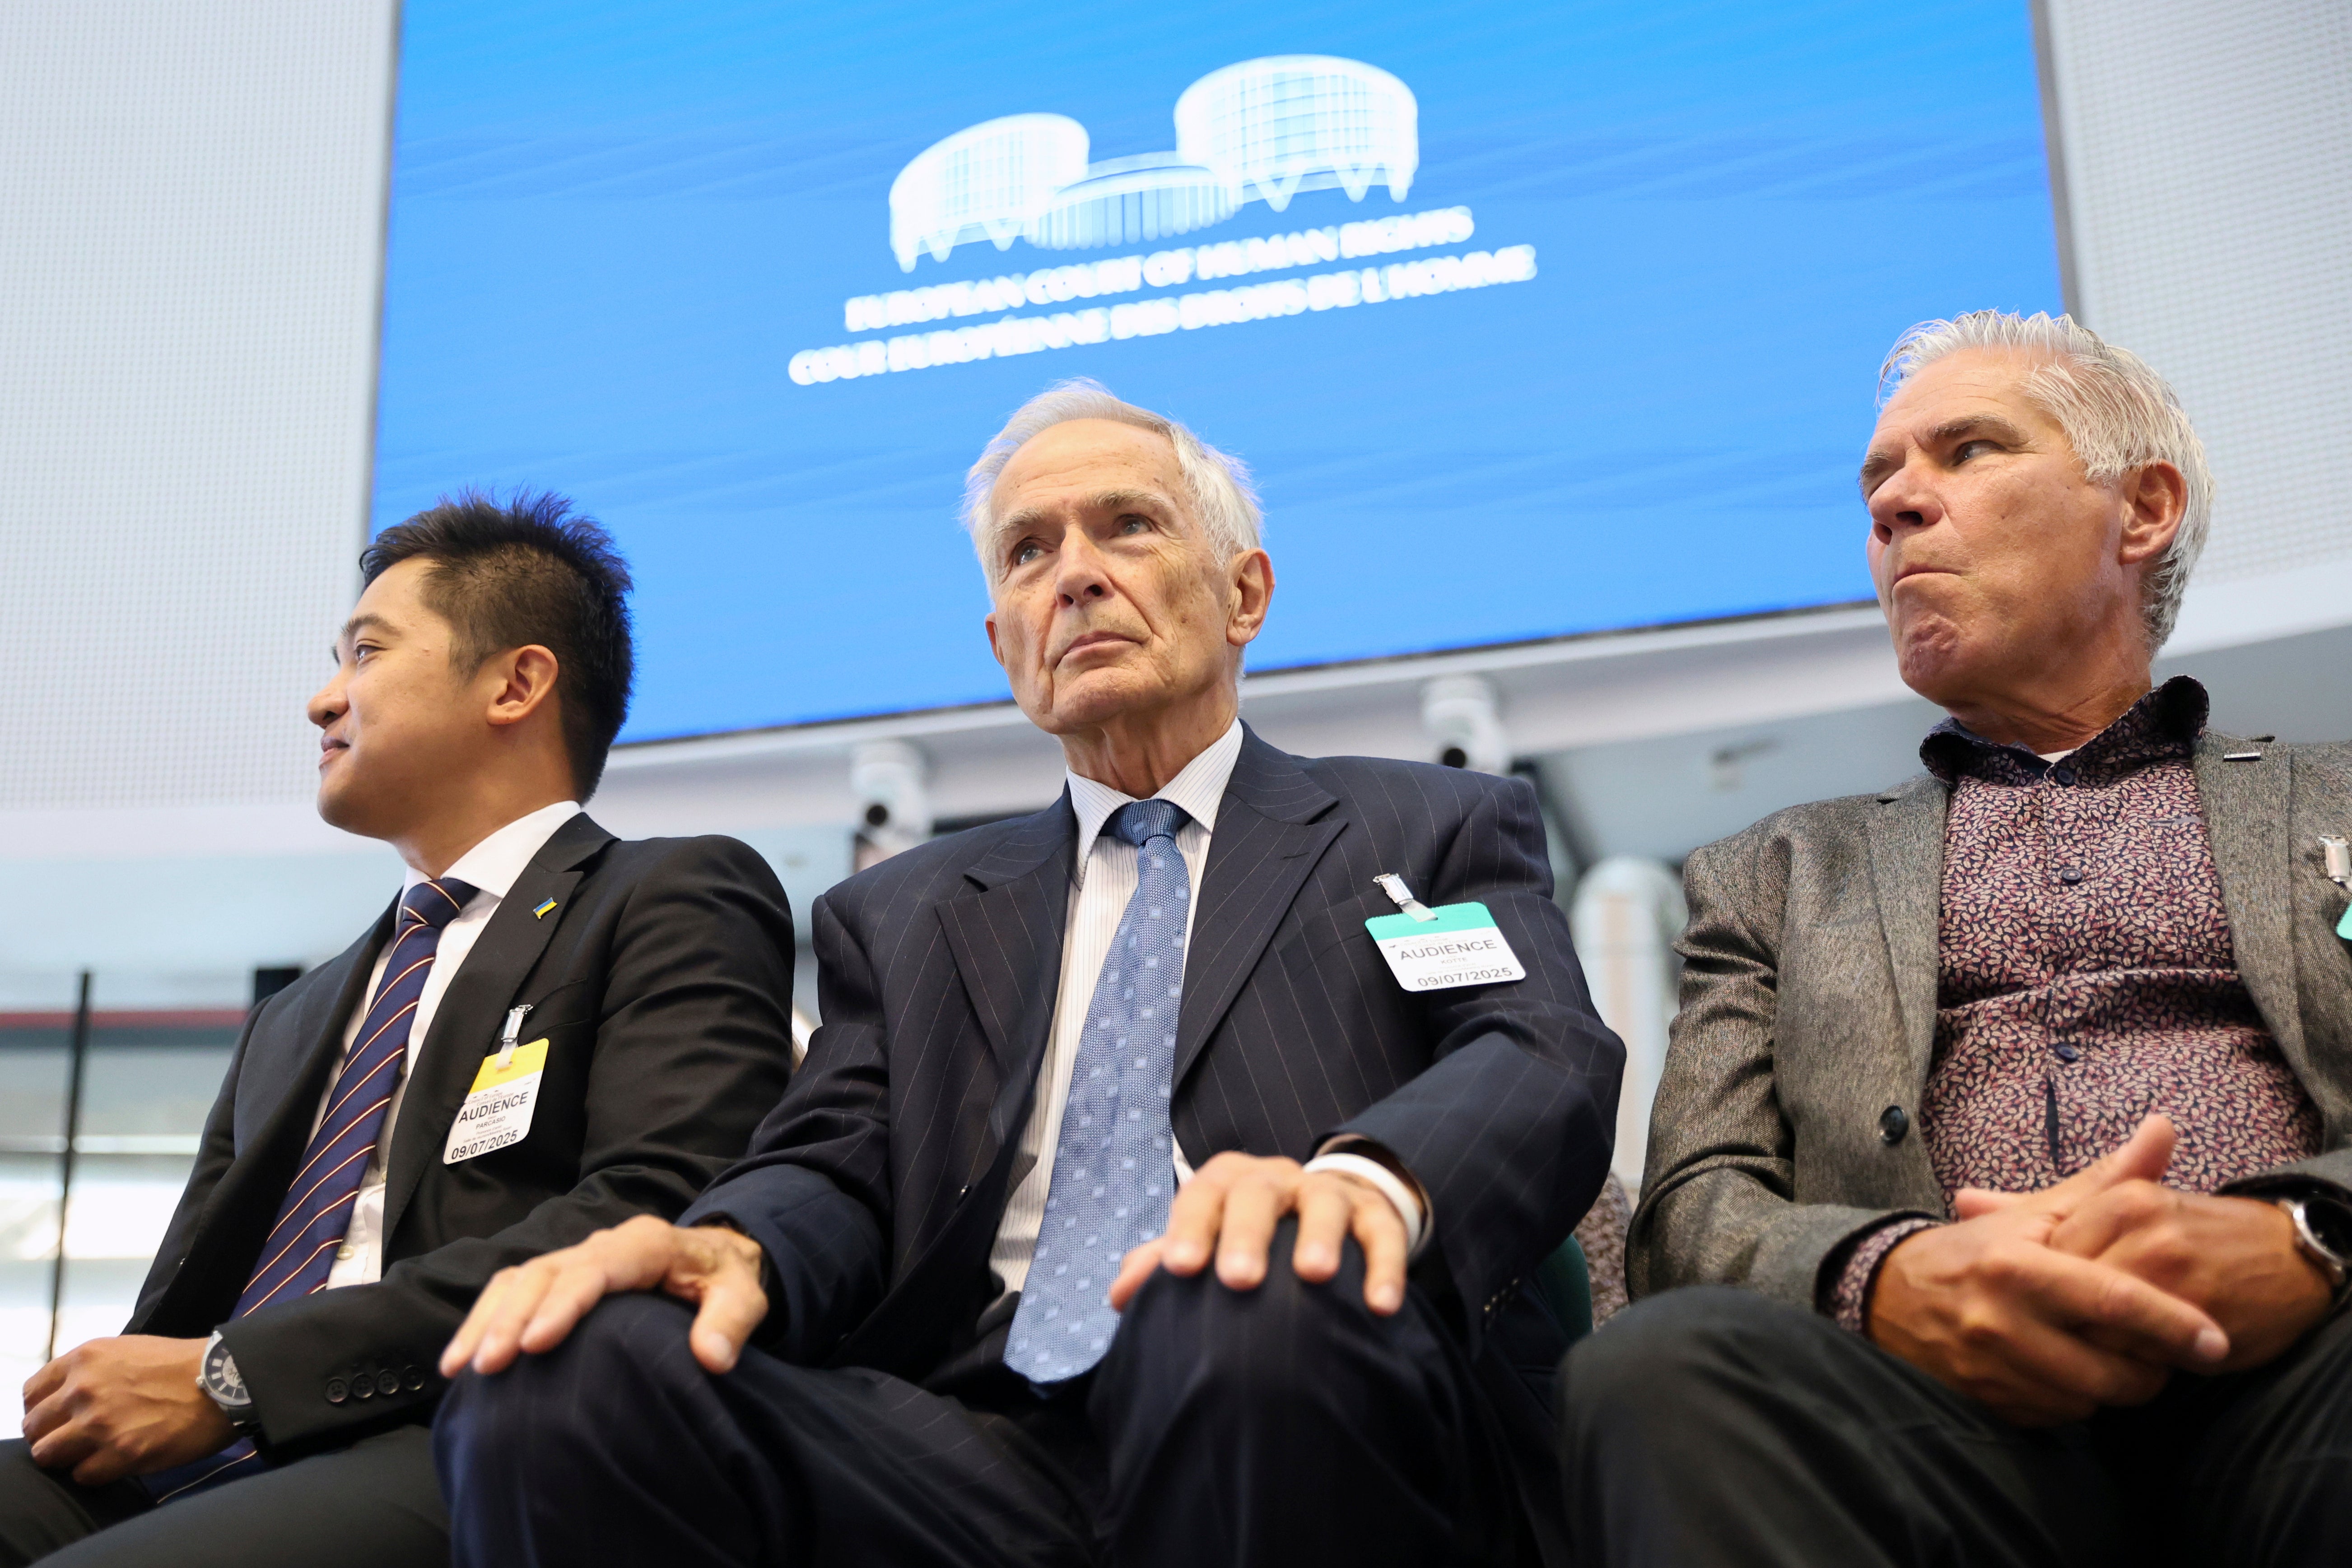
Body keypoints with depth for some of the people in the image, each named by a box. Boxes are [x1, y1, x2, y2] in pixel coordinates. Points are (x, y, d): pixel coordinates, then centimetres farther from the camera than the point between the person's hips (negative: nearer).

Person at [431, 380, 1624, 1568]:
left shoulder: (1439, 833, 18)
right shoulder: (900, 917, 26)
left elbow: (1549, 1064, 1)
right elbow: (833, 1171, 14)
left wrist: (1369, 1178, -24)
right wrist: (733, 1247, -13)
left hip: (1291, 1426, -1)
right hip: (980, 1450, 2)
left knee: (1261, 1299, -38)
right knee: (556, 1382, -25)